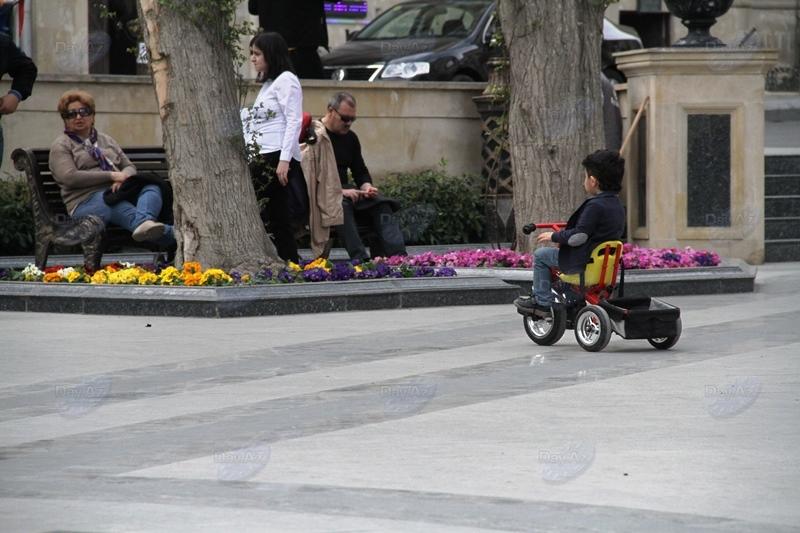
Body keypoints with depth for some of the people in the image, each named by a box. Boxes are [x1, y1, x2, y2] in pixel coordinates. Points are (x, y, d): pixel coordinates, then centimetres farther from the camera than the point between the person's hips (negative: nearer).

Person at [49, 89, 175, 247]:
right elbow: (69, 177, -7)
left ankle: (144, 221, -60)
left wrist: (123, 177, -4)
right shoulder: (61, 145, 10)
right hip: (86, 202, -5)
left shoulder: (105, 140, 29)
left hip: (117, 194, 5)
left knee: (152, 187, -25)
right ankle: (167, 234, -63)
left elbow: (130, 167, 24)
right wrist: (112, 176, -10)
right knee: (114, 202, -39)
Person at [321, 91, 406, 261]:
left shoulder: (350, 137, 16)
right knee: (342, 205, -38)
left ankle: (398, 256, -33)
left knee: (382, 204, -16)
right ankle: (360, 258, -47)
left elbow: (361, 172, 21)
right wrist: (339, 190, -22)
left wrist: (366, 187, -3)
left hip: (345, 191, 7)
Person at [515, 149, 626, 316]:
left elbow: (578, 237, -24)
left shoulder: (595, 206, -21)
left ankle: (542, 301, 12)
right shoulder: (618, 206, 7)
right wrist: (563, 235, 21)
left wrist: (554, 236, -8)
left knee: (541, 255, 9)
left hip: (582, 264, -9)